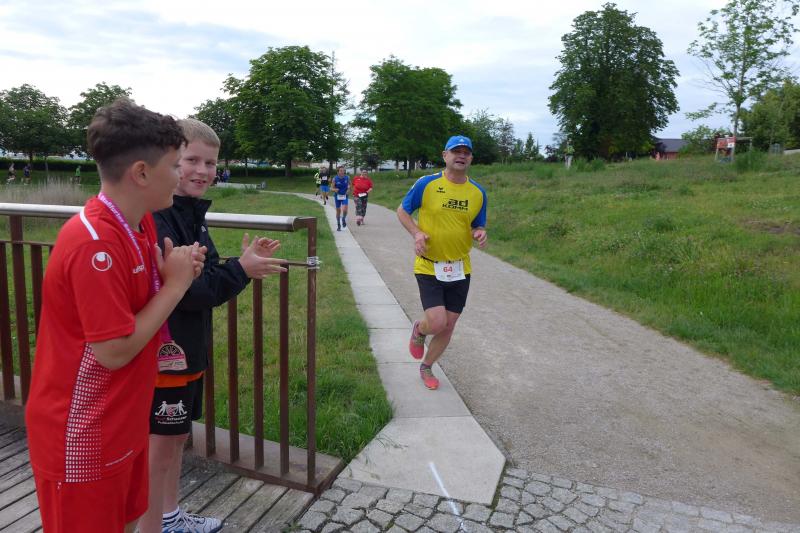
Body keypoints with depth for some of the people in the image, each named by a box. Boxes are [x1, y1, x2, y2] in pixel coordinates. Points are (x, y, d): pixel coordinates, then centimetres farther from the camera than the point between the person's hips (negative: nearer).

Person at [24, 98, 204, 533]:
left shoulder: (141, 223, 0)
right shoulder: (94, 245, -27)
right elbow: (115, 351, -25)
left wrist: (178, 275, -9)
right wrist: (176, 283, -19)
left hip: (124, 422, 8)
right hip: (83, 435, -8)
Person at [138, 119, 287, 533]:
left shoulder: (191, 212, 8)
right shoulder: (157, 217, -22)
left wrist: (246, 263, -3)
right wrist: (240, 270, -20)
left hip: (190, 348, 9)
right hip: (163, 353, -9)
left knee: (177, 437, 22)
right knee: (160, 445, 6)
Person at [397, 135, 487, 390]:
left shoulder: (478, 192, 2)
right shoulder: (426, 184, -8)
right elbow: (402, 211, 2)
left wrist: (480, 234, -12)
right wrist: (416, 233, -16)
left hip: (460, 269, 4)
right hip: (429, 267, -4)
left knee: (448, 326, 9)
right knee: (437, 323, -14)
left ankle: (426, 367, 34)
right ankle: (418, 331, 25)